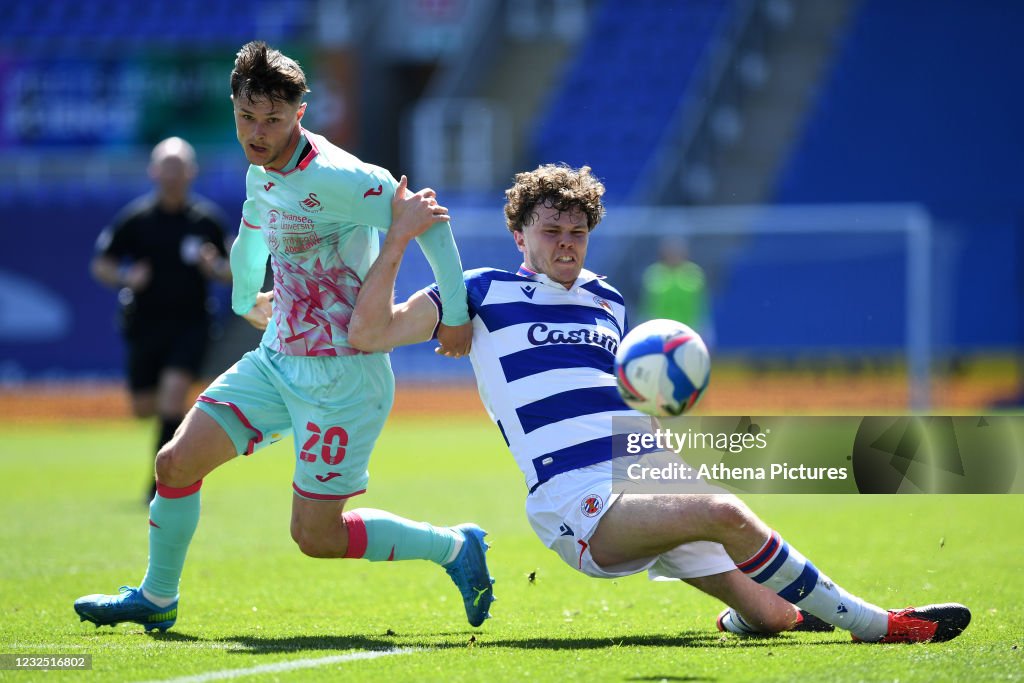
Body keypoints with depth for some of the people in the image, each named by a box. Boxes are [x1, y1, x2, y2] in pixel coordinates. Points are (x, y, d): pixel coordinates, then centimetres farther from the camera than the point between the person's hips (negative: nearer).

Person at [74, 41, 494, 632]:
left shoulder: (330, 178, -22)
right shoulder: (261, 174, 6)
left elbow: (425, 216, -23)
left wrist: (456, 314, -20)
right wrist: (245, 301, 44)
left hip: (342, 376, -8)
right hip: (277, 360, 8)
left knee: (316, 535, -6)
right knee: (177, 462, 2)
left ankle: (455, 546, 13)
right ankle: (156, 599, 22)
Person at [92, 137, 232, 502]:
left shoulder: (208, 219, 0)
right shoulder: (134, 218, -1)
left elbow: (229, 272, 8)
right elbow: (100, 265, 4)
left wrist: (214, 268, -15)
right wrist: (126, 278, -17)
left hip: (191, 323, -1)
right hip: (145, 322, 1)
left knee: (174, 390, -21)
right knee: (144, 407, 6)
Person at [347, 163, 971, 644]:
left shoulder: (608, 301, 22)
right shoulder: (486, 292, 6)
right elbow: (369, 332, -2)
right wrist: (399, 239, -9)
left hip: (650, 483, 6)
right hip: (578, 503, -6)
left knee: (771, 614, -10)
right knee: (724, 513, -32)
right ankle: (866, 622, -19)